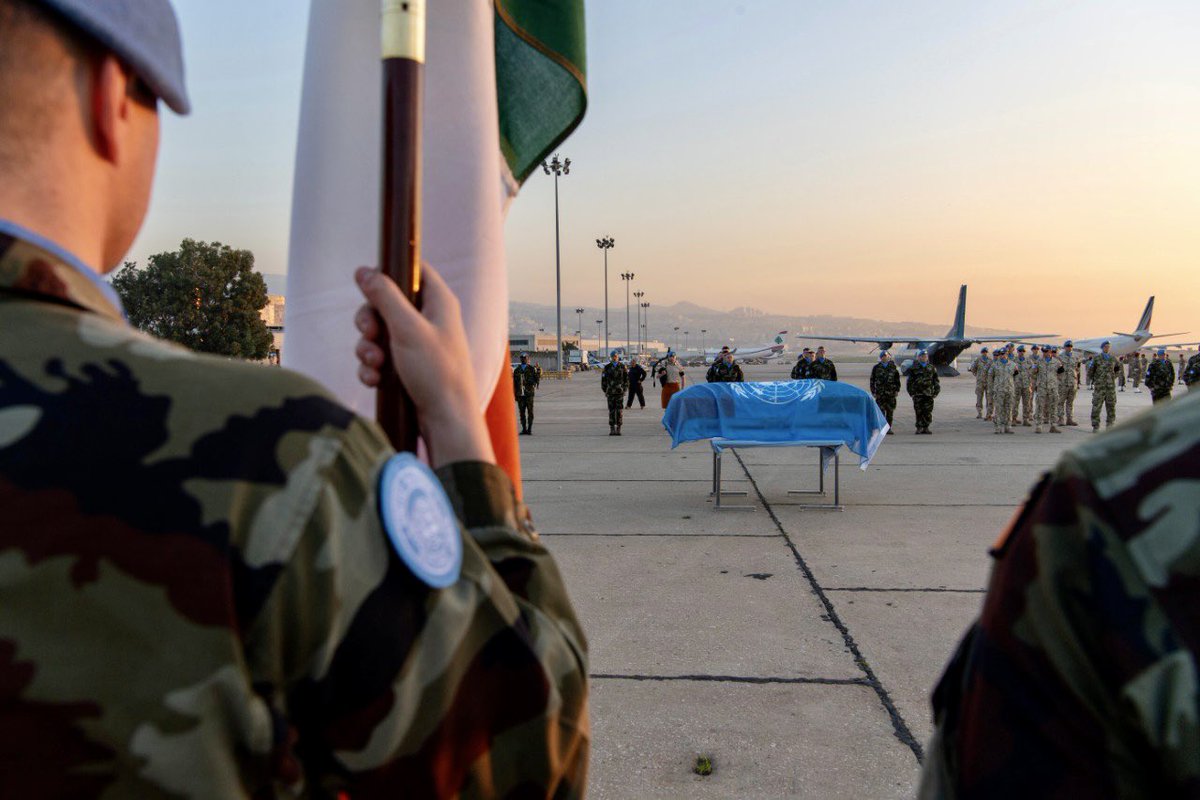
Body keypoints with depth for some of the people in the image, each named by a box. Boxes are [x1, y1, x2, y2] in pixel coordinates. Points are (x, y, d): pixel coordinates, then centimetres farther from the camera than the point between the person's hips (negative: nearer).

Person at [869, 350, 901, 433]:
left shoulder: (893, 367, 9)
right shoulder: (876, 368, 6)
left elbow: (897, 379, 13)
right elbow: (872, 380, 7)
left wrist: (897, 390, 4)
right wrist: (873, 392, 1)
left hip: (891, 393, 1)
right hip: (880, 393, -1)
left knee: (890, 411, 3)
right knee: (881, 411, -5)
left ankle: (889, 428, 10)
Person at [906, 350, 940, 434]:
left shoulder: (932, 368, 13)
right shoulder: (914, 368, 4)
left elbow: (936, 381, 17)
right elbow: (910, 381, 5)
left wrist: (936, 392, 9)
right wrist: (911, 392, -2)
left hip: (928, 394, 2)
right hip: (918, 394, -2)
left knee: (928, 412, 0)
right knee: (919, 411, -2)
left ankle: (926, 428, 7)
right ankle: (919, 427, 4)